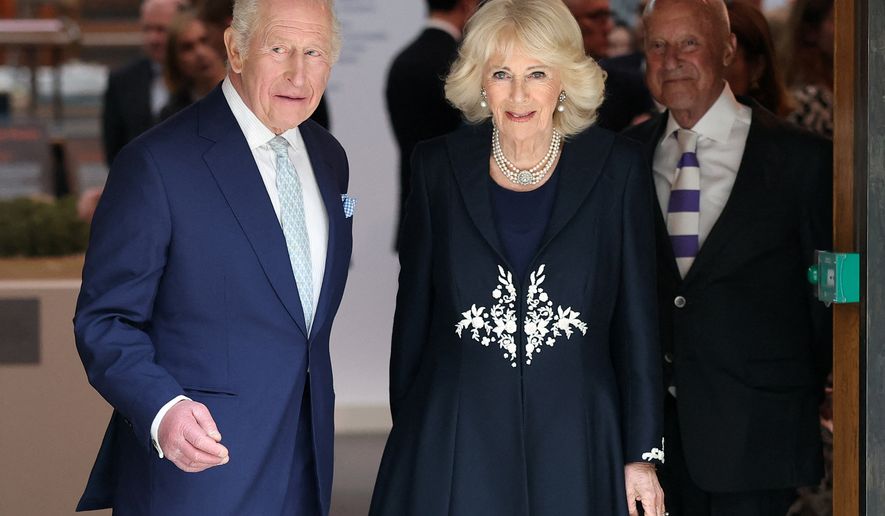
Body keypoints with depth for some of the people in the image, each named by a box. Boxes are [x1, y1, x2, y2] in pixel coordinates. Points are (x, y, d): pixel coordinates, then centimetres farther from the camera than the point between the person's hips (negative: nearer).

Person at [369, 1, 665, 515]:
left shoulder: (616, 167, 0)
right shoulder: (439, 165, 4)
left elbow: (637, 317, 2)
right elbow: (414, 312, 9)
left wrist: (642, 454, 0)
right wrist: (406, 430, 7)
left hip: (574, 447, 0)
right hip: (456, 448, 1)